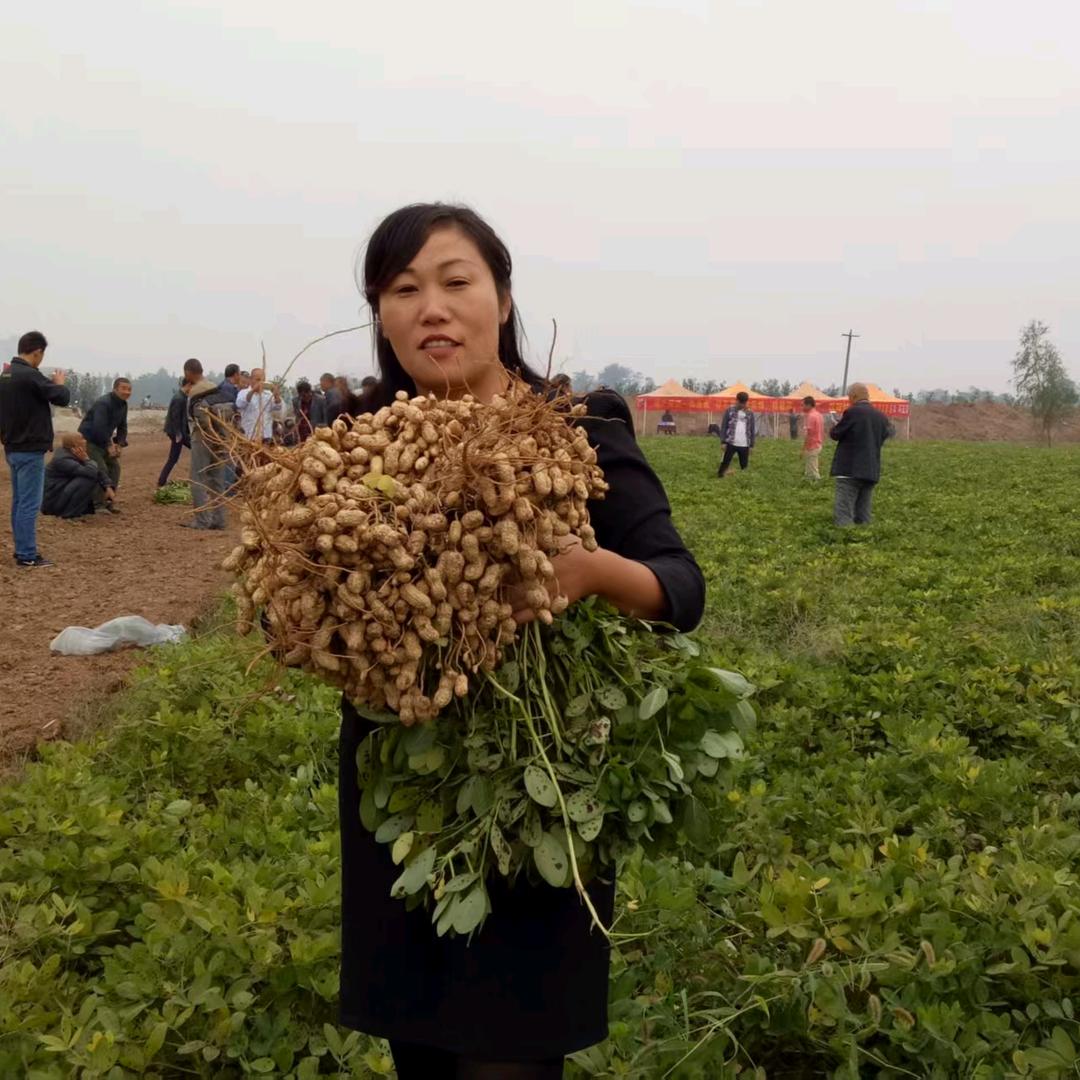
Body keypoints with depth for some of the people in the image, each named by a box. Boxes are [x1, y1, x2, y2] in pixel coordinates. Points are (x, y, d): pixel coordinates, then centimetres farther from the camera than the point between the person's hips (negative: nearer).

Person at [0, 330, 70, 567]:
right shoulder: (29, 376, -19)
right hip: (30, 451, -9)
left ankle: (21, 551, 20)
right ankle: (27, 556, -3)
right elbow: (62, 398, -14)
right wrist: (59, 383, 5)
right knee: (29, 504, -5)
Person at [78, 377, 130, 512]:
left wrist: (119, 444, -5)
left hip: (103, 441, 9)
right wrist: (109, 446, -23)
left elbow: (122, 427, 10)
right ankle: (99, 504, -13)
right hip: (89, 440, -9)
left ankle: (108, 501, 11)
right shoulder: (103, 403, -24)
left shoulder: (123, 405, 4)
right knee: (101, 470, -17)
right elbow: (99, 427, -30)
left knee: (114, 467, 5)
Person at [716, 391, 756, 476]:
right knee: (725, 463, -4)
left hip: (744, 445, 3)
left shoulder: (750, 413, 9)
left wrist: (751, 445, 8)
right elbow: (723, 427, 1)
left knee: (744, 466, 6)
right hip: (731, 443, -3)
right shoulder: (729, 410, 1)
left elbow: (752, 430, 13)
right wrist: (723, 442, -6)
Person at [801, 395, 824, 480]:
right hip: (818, 445, 10)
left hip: (811, 447, -10)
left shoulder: (811, 416, -17)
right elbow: (822, 432, 17)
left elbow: (809, 434, -21)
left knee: (812, 471, -5)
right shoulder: (818, 415, 13)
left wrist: (804, 449, -17)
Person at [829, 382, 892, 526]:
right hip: (871, 472, 7)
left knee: (843, 516, -8)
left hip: (850, 471, -7)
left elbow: (835, 434, -3)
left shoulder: (852, 412, -10)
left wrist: (839, 423, 17)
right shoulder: (880, 416, 9)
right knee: (863, 518, 10)